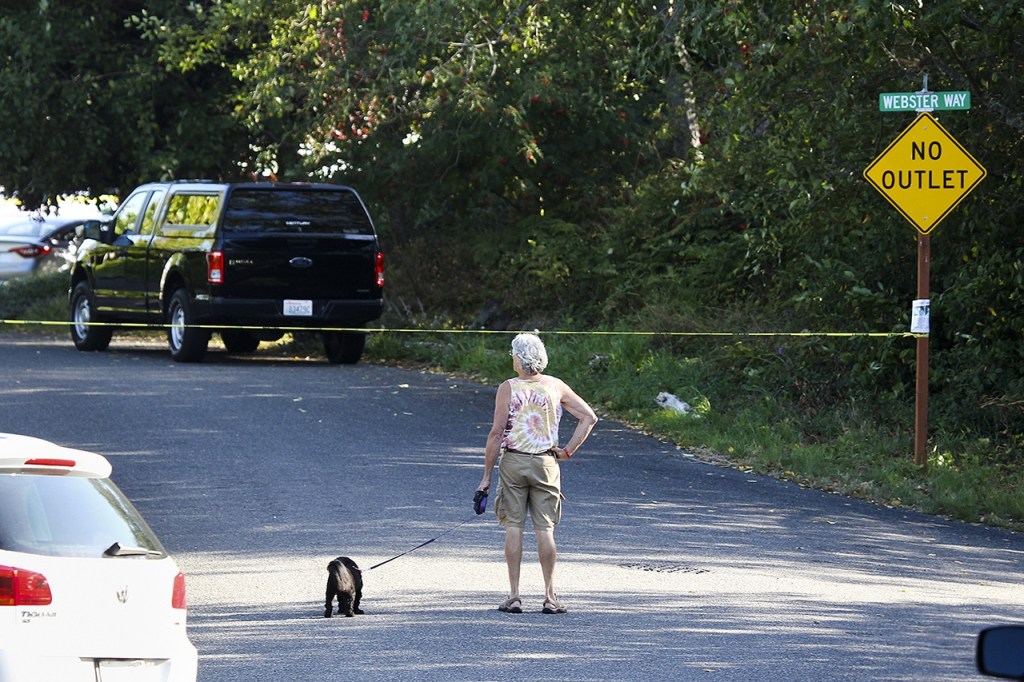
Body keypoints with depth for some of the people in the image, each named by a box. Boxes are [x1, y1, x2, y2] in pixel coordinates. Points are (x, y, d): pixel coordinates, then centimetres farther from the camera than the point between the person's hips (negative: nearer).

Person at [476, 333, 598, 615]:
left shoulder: (507, 388, -7)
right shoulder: (555, 386, 2)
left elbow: (496, 433, -8)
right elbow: (589, 417, 4)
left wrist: (486, 475, -3)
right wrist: (568, 451, 7)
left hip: (513, 461, -2)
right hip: (546, 464, 2)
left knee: (513, 527, 3)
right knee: (545, 529, 5)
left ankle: (514, 595, 2)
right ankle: (550, 597, 3)